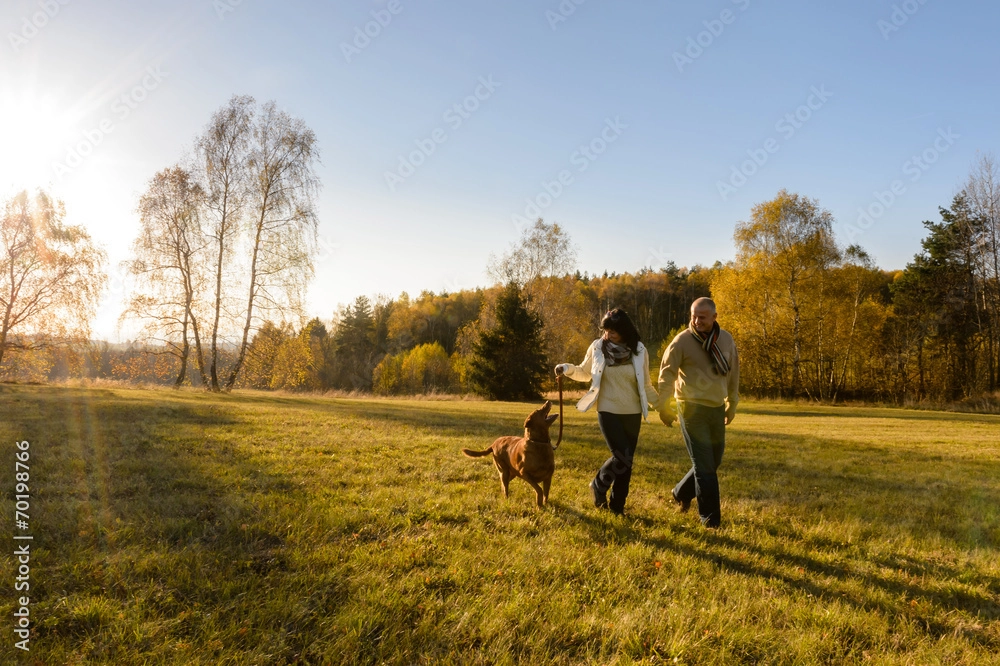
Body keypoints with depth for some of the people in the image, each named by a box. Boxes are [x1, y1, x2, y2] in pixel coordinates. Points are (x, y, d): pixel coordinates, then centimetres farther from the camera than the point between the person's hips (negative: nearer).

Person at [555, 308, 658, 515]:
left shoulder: (639, 351, -3)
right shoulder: (597, 347, -5)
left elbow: (646, 386, 7)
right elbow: (585, 373, 10)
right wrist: (569, 369, -9)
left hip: (633, 414, 2)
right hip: (608, 412, -2)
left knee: (626, 461, 7)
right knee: (622, 457, -13)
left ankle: (617, 505, 23)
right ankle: (598, 486, 15)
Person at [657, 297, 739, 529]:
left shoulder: (726, 340, 4)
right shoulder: (682, 341, -10)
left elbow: (733, 373, 13)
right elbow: (667, 374, -7)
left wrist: (732, 404, 16)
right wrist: (664, 407, -8)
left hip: (717, 408, 6)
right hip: (692, 408, -5)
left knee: (714, 460, 15)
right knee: (704, 464, -3)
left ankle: (681, 493, 35)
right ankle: (710, 517, 7)